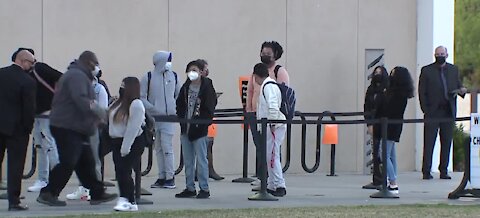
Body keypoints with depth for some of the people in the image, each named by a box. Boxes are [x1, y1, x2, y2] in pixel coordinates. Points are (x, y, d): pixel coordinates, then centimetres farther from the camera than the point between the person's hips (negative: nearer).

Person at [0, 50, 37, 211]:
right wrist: (28, 128, 1)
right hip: (16, 127, -5)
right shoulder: (28, 82, -14)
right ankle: (14, 202, 1)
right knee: (15, 165, 1)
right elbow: (29, 108, -13)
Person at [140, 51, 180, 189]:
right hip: (154, 117, 1)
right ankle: (162, 177, 13)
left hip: (169, 117, -1)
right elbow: (141, 97, 0)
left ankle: (170, 177, -4)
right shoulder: (148, 77, 1)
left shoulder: (174, 76, 7)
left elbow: (179, 95, 15)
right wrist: (151, 108, -13)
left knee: (167, 147, -9)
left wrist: (177, 108, -1)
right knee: (158, 148, 7)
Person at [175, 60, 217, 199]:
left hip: (199, 129, -7)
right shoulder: (185, 87, 11)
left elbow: (209, 109, -11)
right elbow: (180, 104, 16)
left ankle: (204, 189, 2)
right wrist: (182, 119, 2)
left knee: (201, 160, -3)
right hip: (186, 129, 7)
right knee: (188, 161, 11)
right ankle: (190, 188, 18)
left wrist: (201, 123, -15)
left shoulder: (206, 87, -8)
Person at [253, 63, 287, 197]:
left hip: (274, 126, -10)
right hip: (270, 125, 10)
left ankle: (279, 185, -11)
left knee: (272, 155, -11)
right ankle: (272, 186, 20)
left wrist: (272, 124, -20)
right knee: (270, 155, 14)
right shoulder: (266, 86, 17)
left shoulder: (269, 86, -14)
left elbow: (273, 107, -23)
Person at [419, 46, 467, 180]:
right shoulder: (427, 71, 2)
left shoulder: (453, 70, 13)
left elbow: (458, 86, 16)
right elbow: (422, 92, 1)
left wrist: (461, 90, -9)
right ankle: (426, 172, 0)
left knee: (447, 142, 5)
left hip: (449, 112, 3)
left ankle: (443, 171, 11)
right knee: (429, 143, -4)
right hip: (433, 112, -3)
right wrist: (425, 109, -8)